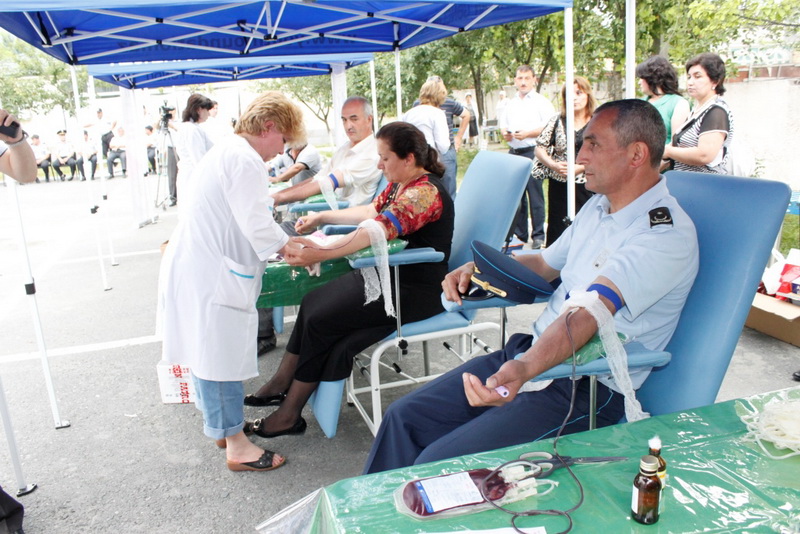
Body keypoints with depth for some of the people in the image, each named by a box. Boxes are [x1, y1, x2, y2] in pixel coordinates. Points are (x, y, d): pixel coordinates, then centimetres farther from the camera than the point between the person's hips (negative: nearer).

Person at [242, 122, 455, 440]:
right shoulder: (399, 184, 9)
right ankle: (282, 384, 11)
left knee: (321, 320, -14)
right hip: (386, 276, 10)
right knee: (313, 301, 2)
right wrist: (322, 217, 19)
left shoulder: (425, 191, -22)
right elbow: (370, 212, 24)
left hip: (415, 292, -10)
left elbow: (377, 231, -36)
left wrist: (321, 254, -45)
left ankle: (290, 413, -1)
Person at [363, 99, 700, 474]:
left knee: (436, 466, -20)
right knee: (404, 417, 2)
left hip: (585, 388, -8)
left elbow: (589, 312, -32)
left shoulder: (667, 234, -18)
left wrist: (526, 368, -46)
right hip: (531, 352, 9)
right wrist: (478, 270, 7)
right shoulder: (599, 206, 11)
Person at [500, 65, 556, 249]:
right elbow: (503, 123, 25)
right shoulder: (510, 103, 19)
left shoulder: (542, 102, 0)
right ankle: (519, 234, 17)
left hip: (533, 152, -6)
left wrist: (528, 133, -18)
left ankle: (538, 236, 2)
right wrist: (505, 132, 2)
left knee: (535, 195, -5)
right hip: (513, 152, 6)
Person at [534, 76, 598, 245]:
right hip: (559, 186, 2)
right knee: (557, 231, 6)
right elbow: (539, 148, 7)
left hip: (587, 187, -2)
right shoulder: (558, 120, 8)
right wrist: (553, 165, -11)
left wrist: (579, 168, -16)